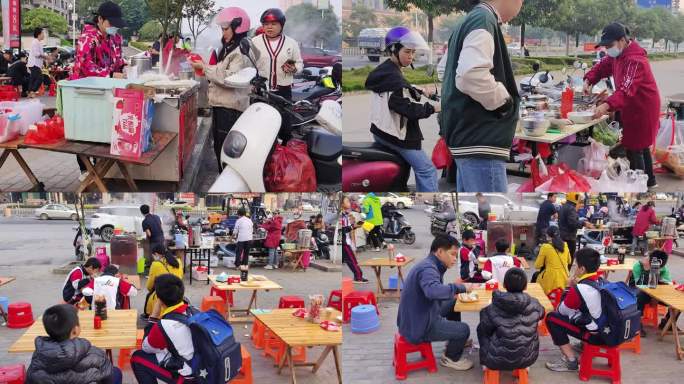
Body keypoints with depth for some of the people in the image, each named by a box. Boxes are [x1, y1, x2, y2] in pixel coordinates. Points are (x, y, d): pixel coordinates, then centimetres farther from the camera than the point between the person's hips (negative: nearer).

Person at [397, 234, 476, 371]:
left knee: (453, 304, 21)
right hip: (418, 327, -10)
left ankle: (455, 341, 36)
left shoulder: (430, 265, 8)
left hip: (416, 318, 10)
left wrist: (454, 291, -1)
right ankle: (450, 358, 19)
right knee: (463, 329, -6)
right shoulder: (427, 268, -25)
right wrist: (460, 287, -35)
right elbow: (433, 291, -45)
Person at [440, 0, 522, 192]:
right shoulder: (484, 20, -14)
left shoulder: (469, 21, 18)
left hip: (468, 136, 11)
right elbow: (471, 75, -30)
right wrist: (504, 100, -13)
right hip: (480, 140, -11)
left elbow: (455, 70, 29)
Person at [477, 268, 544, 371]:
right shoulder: (534, 305, -10)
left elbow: (483, 330, -3)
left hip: (500, 361, -2)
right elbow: (541, 314, 13)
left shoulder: (493, 309, -18)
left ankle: (486, 362, 28)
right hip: (528, 359, 2)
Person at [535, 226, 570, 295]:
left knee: (536, 275, 25)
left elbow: (537, 266, -5)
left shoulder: (545, 247, -12)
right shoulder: (565, 245, 3)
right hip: (564, 280, 5)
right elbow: (569, 261, 19)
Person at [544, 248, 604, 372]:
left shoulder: (579, 289, -20)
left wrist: (572, 288, 4)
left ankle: (570, 361, -2)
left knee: (552, 318, -2)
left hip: (595, 334, -8)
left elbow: (562, 311, -3)